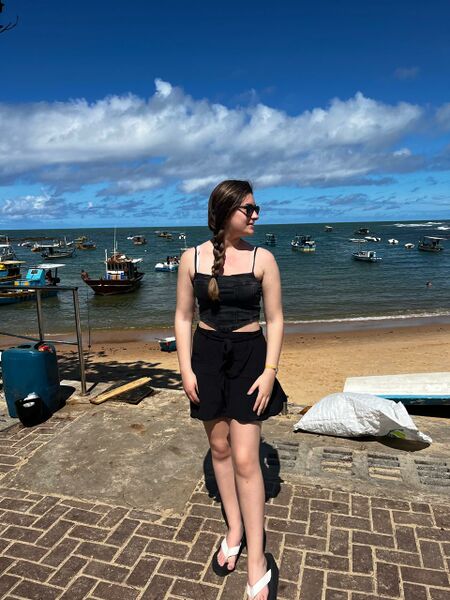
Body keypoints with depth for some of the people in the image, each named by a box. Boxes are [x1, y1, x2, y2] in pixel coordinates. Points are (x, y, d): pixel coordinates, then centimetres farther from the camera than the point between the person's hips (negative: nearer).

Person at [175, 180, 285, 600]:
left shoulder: (262, 259, -6)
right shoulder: (192, 258, -3)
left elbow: (274, 318, -3)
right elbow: (183, 317, 1)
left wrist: (270, 370, -10)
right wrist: (185, 369, -4)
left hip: (249, 355, -2)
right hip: (207, 355, 3)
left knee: (245, 459, -3)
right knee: (219, 447, 15)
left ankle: (258, 561, 14)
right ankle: (234, 530, 36)